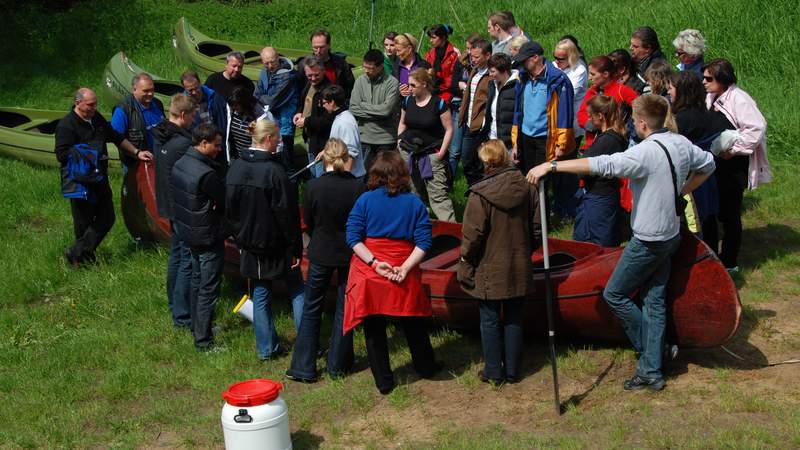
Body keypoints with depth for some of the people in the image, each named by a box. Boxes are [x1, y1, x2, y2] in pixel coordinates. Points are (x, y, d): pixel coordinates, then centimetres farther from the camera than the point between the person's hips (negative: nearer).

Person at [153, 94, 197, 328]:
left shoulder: (160, 137, 4)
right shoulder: (183, 143, -25)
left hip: (168, 204, 10)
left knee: (176, 254, 22)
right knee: (188, 260, -3)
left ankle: (174, 303, 35)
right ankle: (181, 315, -1)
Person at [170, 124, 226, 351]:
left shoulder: (180, 164, -1)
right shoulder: (207, 174, -28)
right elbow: (226, 202, -19)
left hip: (187, 231, 9)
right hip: (208, 237, -9)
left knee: (197, 281, 24)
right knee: (209, 288, 1)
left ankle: (197, 326, 38)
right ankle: (203, 340, 8)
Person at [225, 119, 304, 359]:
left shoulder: (235, 167, 0)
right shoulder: (274, 170, -20)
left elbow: (229, 208, 8)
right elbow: (287, 214, -17)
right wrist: (296, 247, -10)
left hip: (249, 243, 6)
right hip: (275, 244, -5)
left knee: (260, 294, 13)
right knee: (296, 289, 10)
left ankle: (266, 348, 18)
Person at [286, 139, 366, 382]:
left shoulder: (313, 186, -15)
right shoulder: (358, 187, -15)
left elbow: (308, 222, -2)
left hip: (321, 253, 0)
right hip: (350, 253, 0)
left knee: (311, 309, 12)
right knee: (344, 309, 14)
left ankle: (303, 368, 13)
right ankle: (337, 365, 22)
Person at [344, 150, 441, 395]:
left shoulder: (365, 200, -4)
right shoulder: (415, 203, -2)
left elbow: (353, 237, -11)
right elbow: (424, 241, -9)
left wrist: (374, 263, -14)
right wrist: (405, 268, -14)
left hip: (368, 274, -1)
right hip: (404, 277, 1)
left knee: (374, 329, 9)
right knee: (413, 324, 20)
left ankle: (384, 382, 17)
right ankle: (425, 367, 38)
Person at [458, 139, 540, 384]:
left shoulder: (480, 194, -17)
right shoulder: (527, 188, -2)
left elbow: (473, 235, -15)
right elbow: (536, 228, 6)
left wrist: (466, 262, -2)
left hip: (490, 269, -4)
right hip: (519, 268, 5)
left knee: (490, 320, 8)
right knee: (514, 319, 14)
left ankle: (493, 371, 16)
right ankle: (512, 371, 22)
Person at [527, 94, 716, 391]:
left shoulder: (646, 152, -24)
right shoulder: (681, 144, 2)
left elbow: (601, 165, -34)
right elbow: (707, 165, 21)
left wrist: (551, 165, -34)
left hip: (648, 241, -9)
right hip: (671, 235, 9)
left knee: (614, 294, 7)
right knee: (654, 301, 12)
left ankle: (649, 350, 18)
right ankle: (651, 371, 16)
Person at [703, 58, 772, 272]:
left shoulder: (739, 99, -19)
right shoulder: (711, 98, 7)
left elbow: (757, 128, -25)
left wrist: (733, 149, -21)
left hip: (733, 166, -9)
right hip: (715, 162, 9)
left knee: (729, 214, 1)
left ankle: (729, 262, 13)